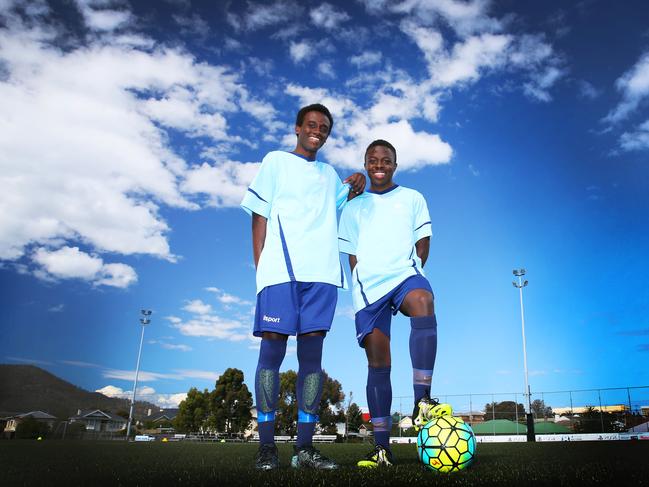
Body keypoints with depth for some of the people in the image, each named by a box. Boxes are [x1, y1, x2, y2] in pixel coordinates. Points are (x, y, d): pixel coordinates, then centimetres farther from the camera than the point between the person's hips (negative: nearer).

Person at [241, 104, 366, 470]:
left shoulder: (330, 174, 26)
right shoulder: (276, 161, 14)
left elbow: (337, 210, 34)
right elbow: (260, 215, 7)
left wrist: (355, 189, 14)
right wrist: (260, 265, -5)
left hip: (322, 271, 4)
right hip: (281, 268, -3)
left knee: (312, 351, -2)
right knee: (273, 347, -7)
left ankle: (306, 447, 0)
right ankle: (267, 446, -2)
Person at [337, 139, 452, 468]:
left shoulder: (412, 198, 15)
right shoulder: (353, 207, 18)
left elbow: (422, 243, 11)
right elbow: (352, 256, 16)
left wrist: (410, 273, -2)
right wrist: (362, 286, 2)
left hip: (404, 274, -2)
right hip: (367, 286, 2)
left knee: (422, 300, -38)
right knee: (377, 363, -3)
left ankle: (422, 402, -41)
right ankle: (381, 447, 2)